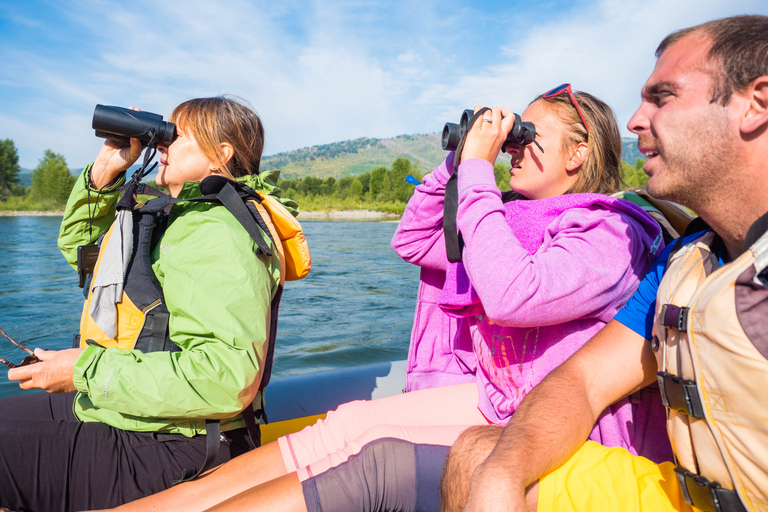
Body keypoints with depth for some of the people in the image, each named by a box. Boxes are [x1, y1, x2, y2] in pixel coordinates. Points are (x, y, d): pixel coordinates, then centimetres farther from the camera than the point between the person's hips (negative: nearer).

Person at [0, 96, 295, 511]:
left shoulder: (219, 232, -23)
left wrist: (87, 370, -25)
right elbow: (77, 246, 23)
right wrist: (104, 171, 7)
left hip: (157, 453, -10)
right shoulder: (179, 220, 11)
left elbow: (228, 379, -34)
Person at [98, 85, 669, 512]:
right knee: (345, 431, -12)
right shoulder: (522, 220, 11)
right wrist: (458, 162, 3)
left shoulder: (609, 235, -12)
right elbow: (412, 241, 13)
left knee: (359, 447, -23)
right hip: (499, 399, 6)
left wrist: (478, 171, -21)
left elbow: (510, 294, -30)